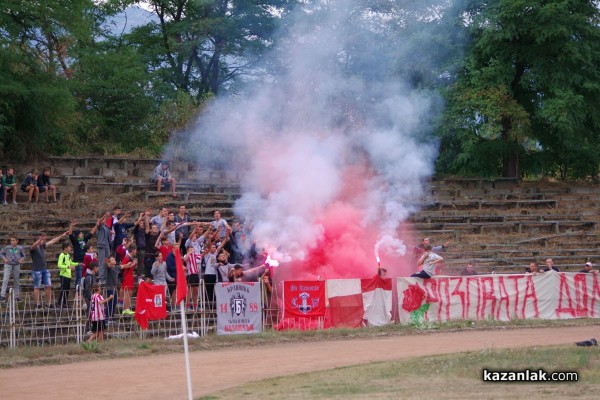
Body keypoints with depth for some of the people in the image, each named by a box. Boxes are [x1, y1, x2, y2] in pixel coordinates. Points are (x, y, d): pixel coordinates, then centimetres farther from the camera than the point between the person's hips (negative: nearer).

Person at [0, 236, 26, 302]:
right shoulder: (7, 248, -4)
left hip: (16, 266, 1)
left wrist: (21, 259, -10)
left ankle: (17, 296, 16)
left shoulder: (20, 248, -2)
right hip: (8, 265, -1)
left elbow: (23, 256, 10)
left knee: (16, 281, 8)